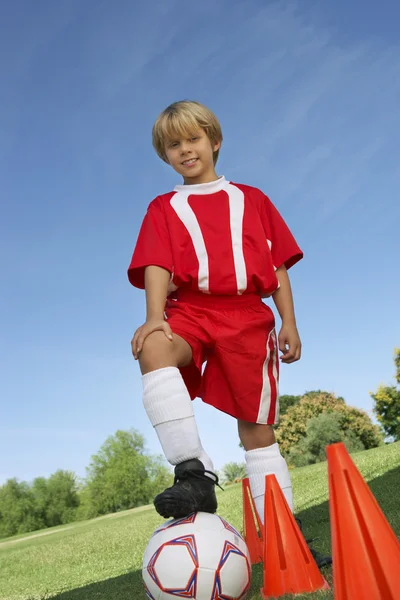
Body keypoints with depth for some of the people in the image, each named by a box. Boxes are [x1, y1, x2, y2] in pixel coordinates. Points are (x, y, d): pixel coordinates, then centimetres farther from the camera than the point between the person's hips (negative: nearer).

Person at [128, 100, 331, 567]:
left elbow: (277, 265, 14)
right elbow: (156, 266, -1)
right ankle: (194, 472, -37)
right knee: (154, 348, -37)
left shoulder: (252, 199, 19)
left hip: (248, 317, 1)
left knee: (258, 427, 0)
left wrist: (288, 322, 4)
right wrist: (154, 318, -19)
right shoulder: (163, 209, 15)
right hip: (190, 311, 0)